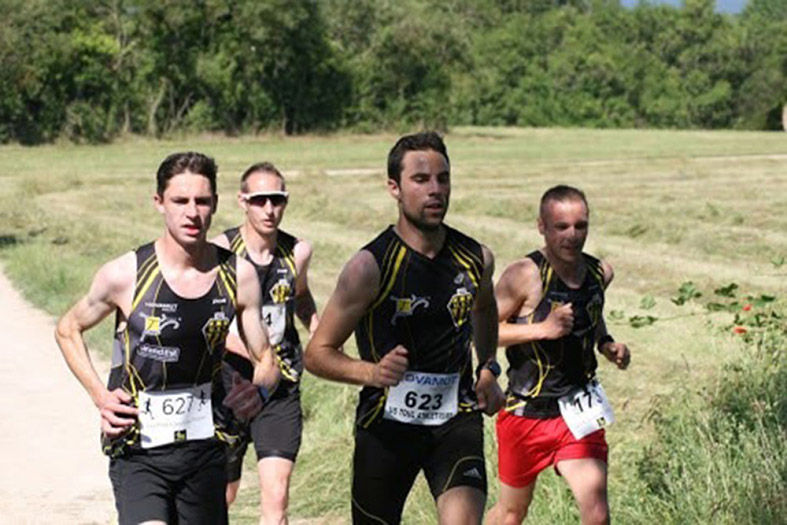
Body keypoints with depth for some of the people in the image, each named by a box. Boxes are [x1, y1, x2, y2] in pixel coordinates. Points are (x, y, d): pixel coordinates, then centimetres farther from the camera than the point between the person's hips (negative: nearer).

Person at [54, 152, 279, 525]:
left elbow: (266, 361, 8)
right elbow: (67, 329, 6)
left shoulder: (238, 276, -3)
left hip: (205, 448, 4)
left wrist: (259, 389, -15)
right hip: (138, 453, -4)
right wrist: (99, 395, -6)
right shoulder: (125, 275, -12)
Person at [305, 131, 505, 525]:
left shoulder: (476, 258, 0)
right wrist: (372, 372, -27)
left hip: (456, 418, 2)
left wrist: (488, 369, 15)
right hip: (386, 422, -2)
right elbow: (317, 353, -10)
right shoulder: (370, 266, -14)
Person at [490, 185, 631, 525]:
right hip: (526, 411, -3)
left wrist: (607, 344, 3)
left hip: (578, 411, 3)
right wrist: (541, 329, -24)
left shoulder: (600, 273, 1)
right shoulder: (524, 275, -17)